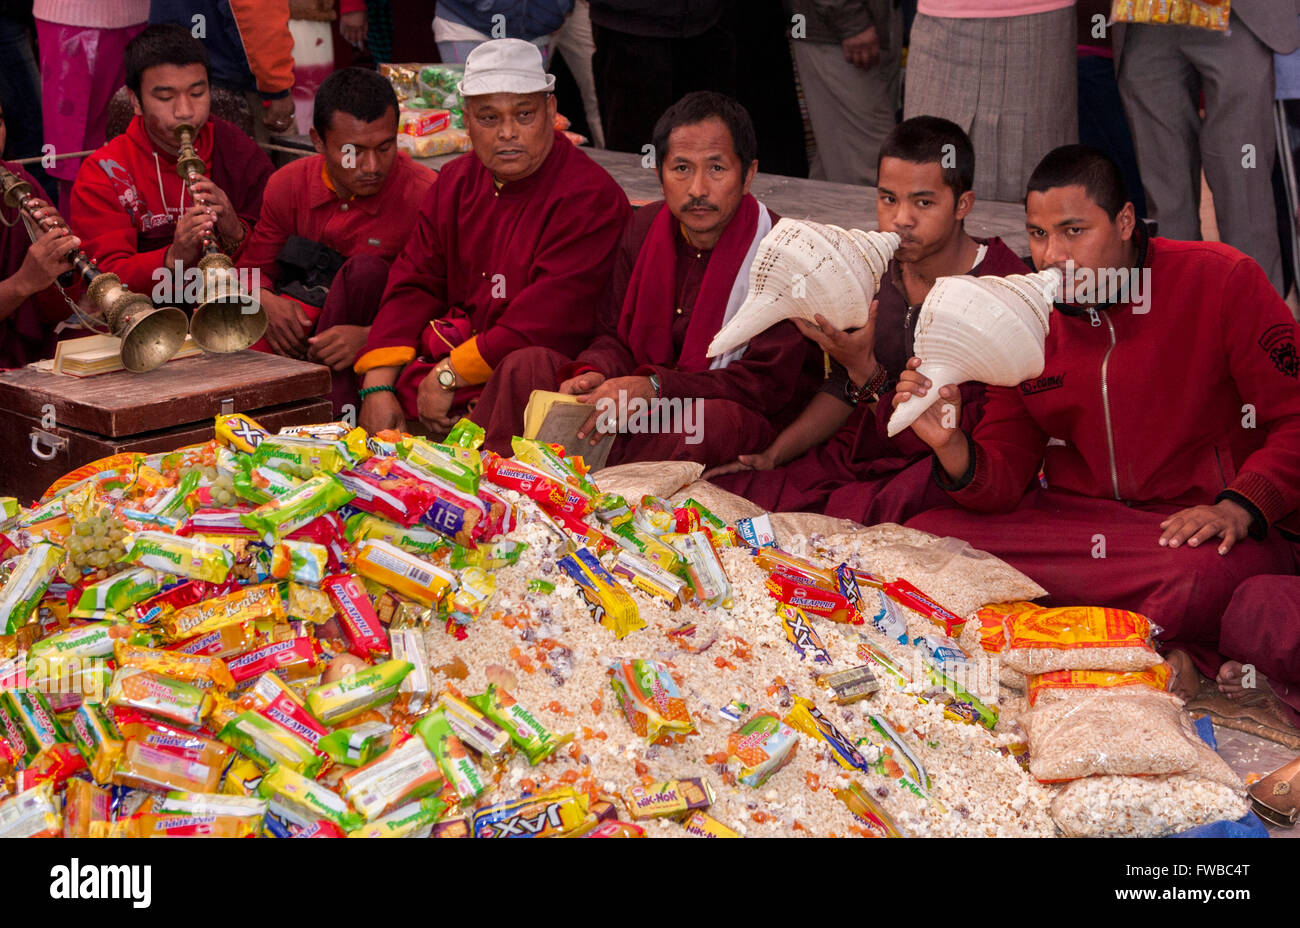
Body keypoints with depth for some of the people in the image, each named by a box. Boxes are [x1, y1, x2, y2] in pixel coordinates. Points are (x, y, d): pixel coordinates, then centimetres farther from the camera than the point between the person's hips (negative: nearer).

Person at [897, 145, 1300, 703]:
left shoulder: (1221, 281, -5)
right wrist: (951, 447, -17)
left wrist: (1238, 508, -21)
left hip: (1192, 524, -5)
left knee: (1205, 574, -42)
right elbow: (1004, 482, 5)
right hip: (1071, 520, 5)